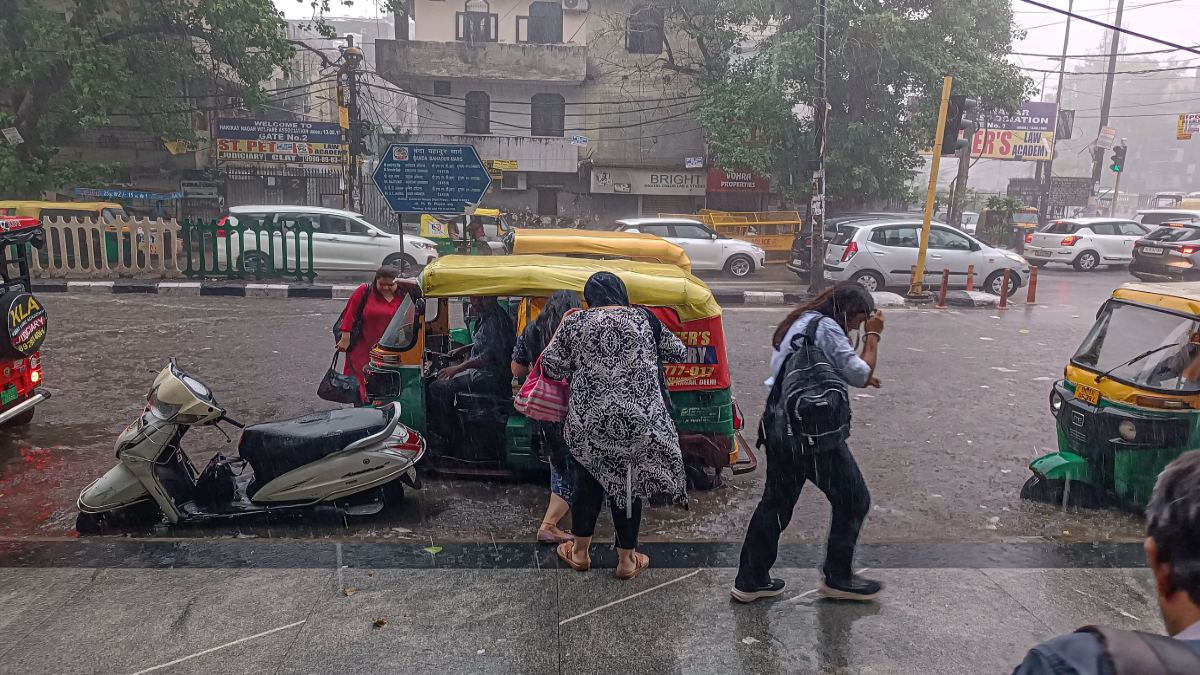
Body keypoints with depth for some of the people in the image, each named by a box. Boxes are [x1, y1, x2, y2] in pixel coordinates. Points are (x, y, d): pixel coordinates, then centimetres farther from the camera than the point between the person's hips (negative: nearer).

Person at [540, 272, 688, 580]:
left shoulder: (576, 322, -1)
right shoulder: (643, 319, 0)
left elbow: (551, 367, 2)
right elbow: (678, 351, 9)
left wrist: (562, 327, 13)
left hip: (588, 424, 0)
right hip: (637, 424, 0)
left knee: (589, 481, 20)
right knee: (628, 484, 14)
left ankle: (579, 552, 33)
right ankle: (627, 560, 26)